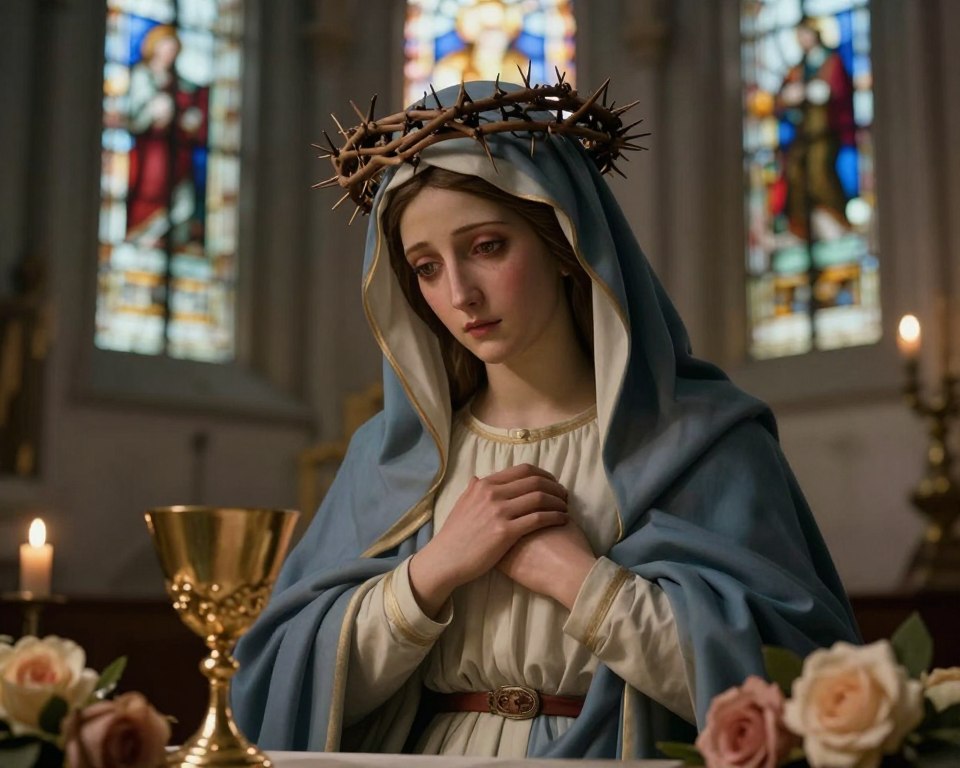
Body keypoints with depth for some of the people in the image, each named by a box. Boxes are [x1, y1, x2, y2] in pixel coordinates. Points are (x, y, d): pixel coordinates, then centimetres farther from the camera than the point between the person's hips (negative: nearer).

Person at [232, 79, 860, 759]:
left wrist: (577, 575, -10)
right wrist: (434, 570, -7)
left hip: (613, 753, -2)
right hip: (425, 750, 3)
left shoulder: (701, 439, -1)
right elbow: (289, 683, 5)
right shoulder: (390, 452, 9)